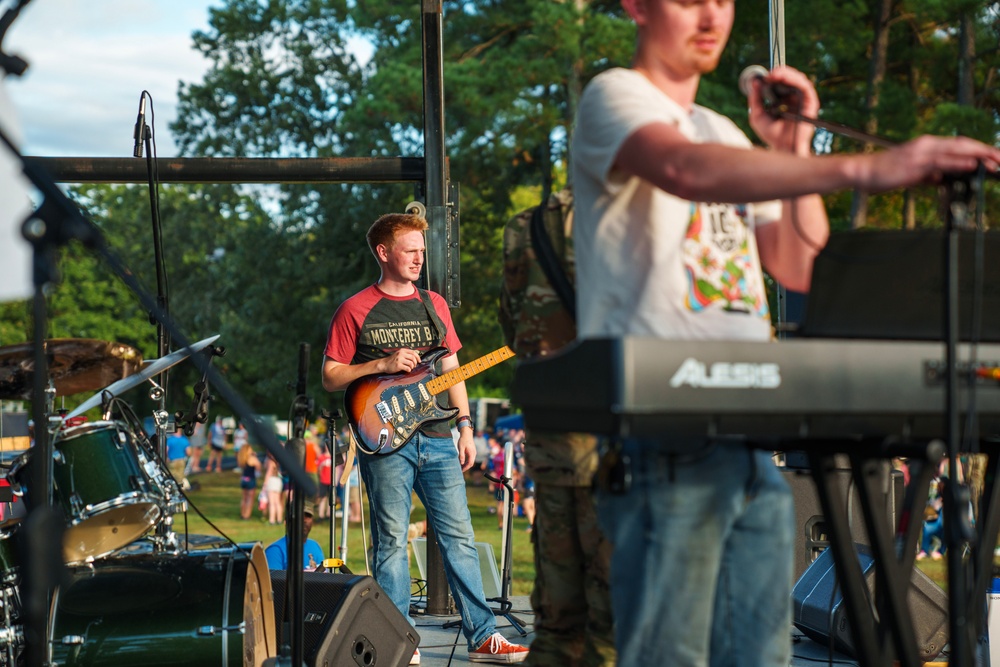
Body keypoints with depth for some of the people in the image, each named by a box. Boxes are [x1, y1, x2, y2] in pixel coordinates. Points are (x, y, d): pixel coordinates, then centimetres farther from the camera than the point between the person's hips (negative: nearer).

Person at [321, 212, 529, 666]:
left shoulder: (434, 305, 15)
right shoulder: (355, 310, 1)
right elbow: (330, 377, -1)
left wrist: (465, 427, 10)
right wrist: (384, 365, -13)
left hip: (436, 439, 4)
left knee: (459, 536, 2)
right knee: (392, 541, -2)